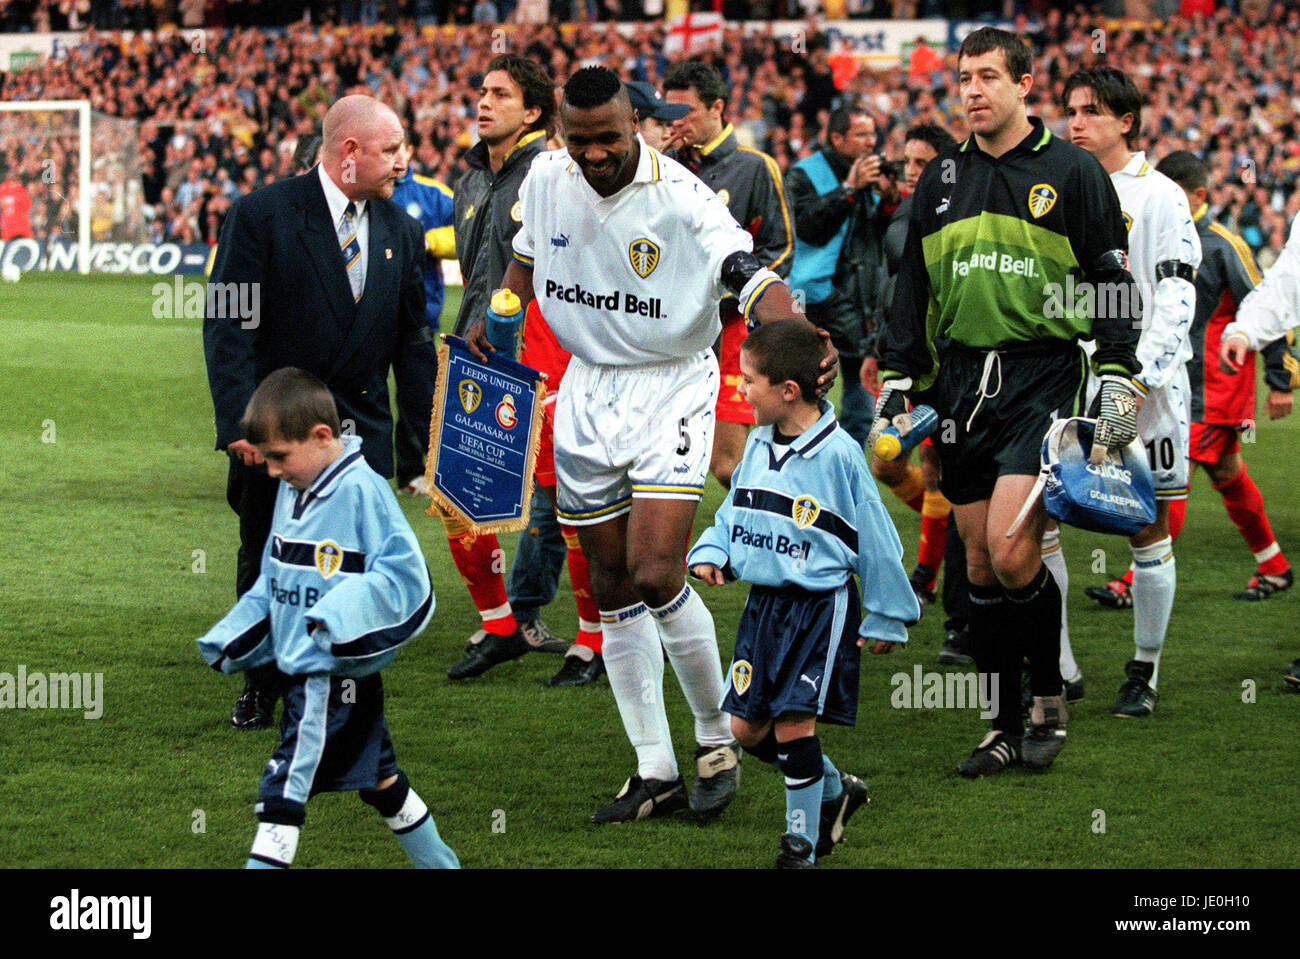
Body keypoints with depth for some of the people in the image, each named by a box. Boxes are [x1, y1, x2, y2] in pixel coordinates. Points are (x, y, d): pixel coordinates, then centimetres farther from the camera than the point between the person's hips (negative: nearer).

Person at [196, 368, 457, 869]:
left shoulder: (362, 491, -17)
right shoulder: (292, 491, 10)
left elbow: (404, 574, -20)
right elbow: (272, 578, 20)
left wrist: (340, 615, -30)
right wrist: (234, 639, 12)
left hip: (335, 675, -9)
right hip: (302, 671, 9)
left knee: (284, 789, -10)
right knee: (379, 780, 18)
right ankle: (438, 863, 30)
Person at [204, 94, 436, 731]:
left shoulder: (400, 231, 7)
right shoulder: (261, 215, -8)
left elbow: (411, 338, 12)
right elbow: (228, 326, -11)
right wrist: (238, 422, -19)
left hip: (362, 429, 3)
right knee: (266, 562, 8)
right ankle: (261, 689, 25)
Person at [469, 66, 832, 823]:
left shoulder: (681, 198, -18)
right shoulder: (546, 179, -1)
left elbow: (754, 278, -29)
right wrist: (496, 316, 6)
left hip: (670, 390, -5)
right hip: (587, 387, 6)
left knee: (656, 574, -16)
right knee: (613, 586, 6)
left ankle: (718, 734, 6)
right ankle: (655, 771, 13)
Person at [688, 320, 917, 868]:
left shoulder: (839, 454, -16)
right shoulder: (758, 444, 4)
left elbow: (875, 539, -8)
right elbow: (735, 511, 18)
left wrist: (887, 618, -3)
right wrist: (711, 553, -3)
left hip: (821, 606, -7)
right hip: (764, 602, 7)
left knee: (794, 721, -12)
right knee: (746, 728, 8)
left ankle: (802, 843, 3)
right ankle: (835, 790, 30)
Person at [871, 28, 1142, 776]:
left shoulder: (1073, 173, 0)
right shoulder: (942, 180, 13)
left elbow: (1113, 283, 0)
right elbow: (913, 290, 19)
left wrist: (1119, 379, -8)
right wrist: (896, 384, 13)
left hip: (1043, 379, -5)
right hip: (962, 388, 5)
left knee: (1011, 548, -17)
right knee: (981, 563, 4)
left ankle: (1051, 697, 3)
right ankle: (1006, 726, 12)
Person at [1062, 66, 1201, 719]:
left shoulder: (1159, 196, -2)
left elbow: (1176, 298, -8)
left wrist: (1140, 376, -17)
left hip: (1142, 382, -4)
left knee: (1149, 526, 1)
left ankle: (1145, 673, 12)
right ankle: (1056, 664, 1)